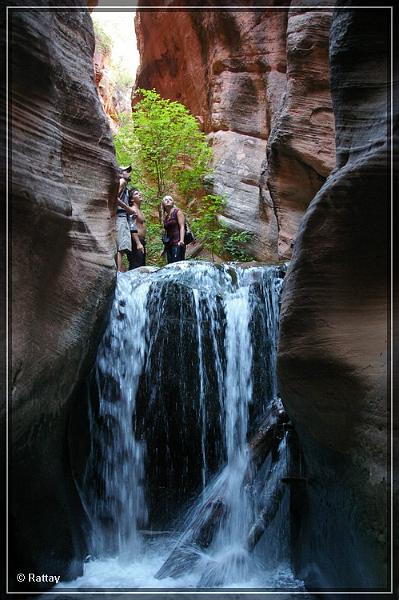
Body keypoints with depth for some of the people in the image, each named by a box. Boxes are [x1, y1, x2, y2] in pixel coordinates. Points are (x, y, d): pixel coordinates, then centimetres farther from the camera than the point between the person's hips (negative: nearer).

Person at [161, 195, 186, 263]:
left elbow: (182, 227, -6)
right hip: (169, 245, 6)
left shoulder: (177, 212, 3)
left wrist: (181, 240, -21)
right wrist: (165, 248, 19)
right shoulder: (165, 217, 18)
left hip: (177, 243, -6)